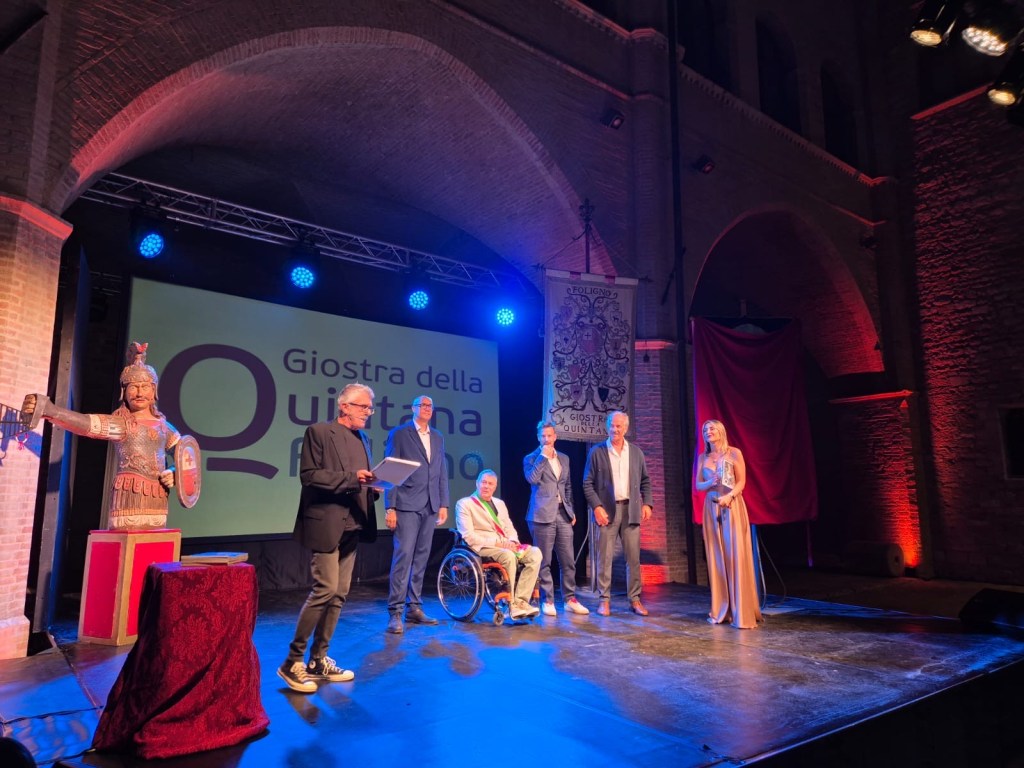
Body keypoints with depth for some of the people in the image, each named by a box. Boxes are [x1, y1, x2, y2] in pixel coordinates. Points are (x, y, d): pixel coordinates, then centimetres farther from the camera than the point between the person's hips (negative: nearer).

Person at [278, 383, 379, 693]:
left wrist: (373, 486, -1)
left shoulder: (363, 440, 16)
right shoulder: (319, 432, -6)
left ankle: (318, 661, 22)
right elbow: (309, 476, -15)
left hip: (352, 526, 8)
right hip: (327, 523, -8)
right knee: (325, 589, -11)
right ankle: (293, 661, 5)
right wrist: (350, 477, -22)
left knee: (339, 594, 10)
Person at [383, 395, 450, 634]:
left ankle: (414, 607, 16)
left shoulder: (437, 437, 16)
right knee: (403, 556, -9)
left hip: (430, 506, 5)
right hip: (407, 505, -5)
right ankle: (395, 612, -4)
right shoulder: (399, 434, 0)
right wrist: (390, 507, -10)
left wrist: (443, 504, 9)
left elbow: (442, 473, 15)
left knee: (421, 558, 8)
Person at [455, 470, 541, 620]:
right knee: (509, 556, -36)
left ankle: (520, 601, -22)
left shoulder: (499, 503, 22)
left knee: (535, 553, -20)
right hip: (482, 548, -7)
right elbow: (469, 536, -10)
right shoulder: (464, 504, 0)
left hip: (506, 546, 7)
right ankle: (510, 605, -22)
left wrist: (512, 542, -5)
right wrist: (497, 543, -17)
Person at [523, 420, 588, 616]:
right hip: (543, 515, -5)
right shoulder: (531, 458, 2)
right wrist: (543, 456, -13)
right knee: (544, 562, 0)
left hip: (563, 514, 5)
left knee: (568, 561, 5)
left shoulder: (564, 458, 17)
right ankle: (547, 601, 10)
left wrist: (571, 510, 14)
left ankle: (569, 600, 16)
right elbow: (532, 479, -18)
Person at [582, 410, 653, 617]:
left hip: (631, 509, 3)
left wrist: (647, 503, 1)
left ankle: (635, 599, 13)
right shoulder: (596, 452, 1)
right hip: (607, 510, -2)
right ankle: (604, 600, 8)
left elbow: (645, 481, 14)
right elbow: (588, 483, -1)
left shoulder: (636, 452, 10)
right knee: (605, 557, 0)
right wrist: (596, 506, -11)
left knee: (633, 557, 4)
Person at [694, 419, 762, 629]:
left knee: (736, 556, -7)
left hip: (732, 507, -4)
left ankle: (741, 612, -3)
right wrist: (710, 483, -12)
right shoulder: (702, 458, 12)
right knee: (716, 557, 5)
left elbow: (741, 481, -5)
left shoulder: (734, 453, 0)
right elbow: (697, 485, 9)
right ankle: (721, 610, 12)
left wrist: (729, 496, -21)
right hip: (711, 509, 4)